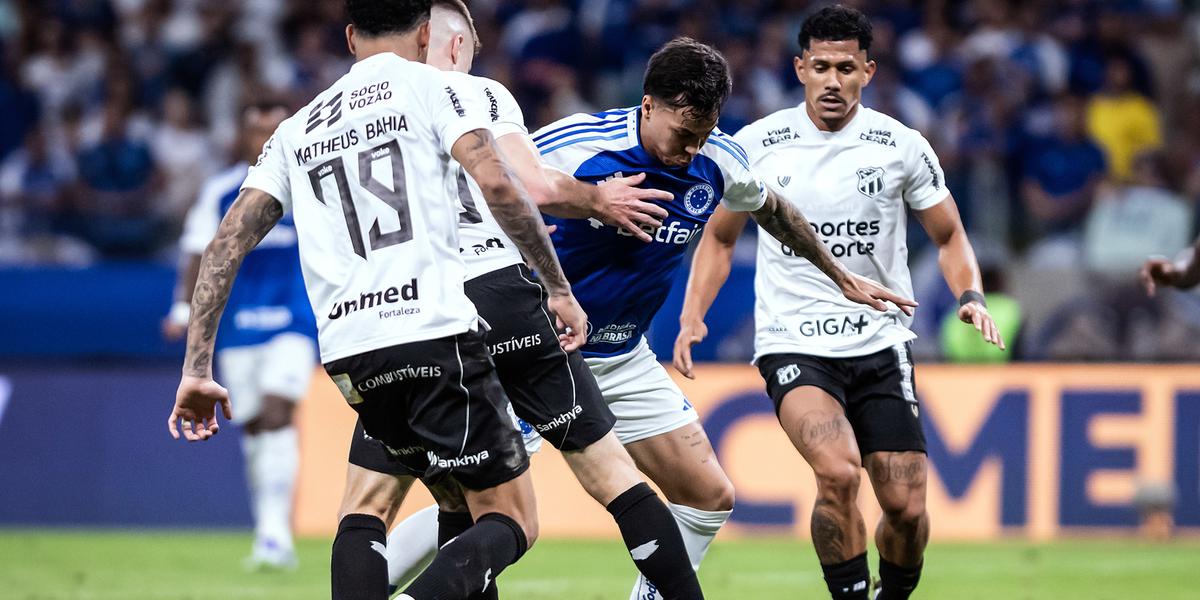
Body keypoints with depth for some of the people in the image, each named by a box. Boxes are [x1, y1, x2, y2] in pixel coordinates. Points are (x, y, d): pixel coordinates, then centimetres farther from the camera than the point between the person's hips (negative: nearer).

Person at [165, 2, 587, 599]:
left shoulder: (297, 129, 22)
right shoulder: (430, 86, 8)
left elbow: (228, 241, 14)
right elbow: (496, 182, -8)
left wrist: (197, 370, 14)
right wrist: (559, 288, -2)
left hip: (348, 356, 5)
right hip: (437, 332, -5)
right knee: (511, 522, -1)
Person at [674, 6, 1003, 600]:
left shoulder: (901, 146, -1)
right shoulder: (757, 144, 0)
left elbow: (949, 237, 11)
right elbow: (720, 238, 13)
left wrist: (970, 297, -9)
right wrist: (692, 317, 0)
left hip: (881, 344, 2)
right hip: (792, 344, -2)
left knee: (905, 506, -4)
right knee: (838, 472, -27)